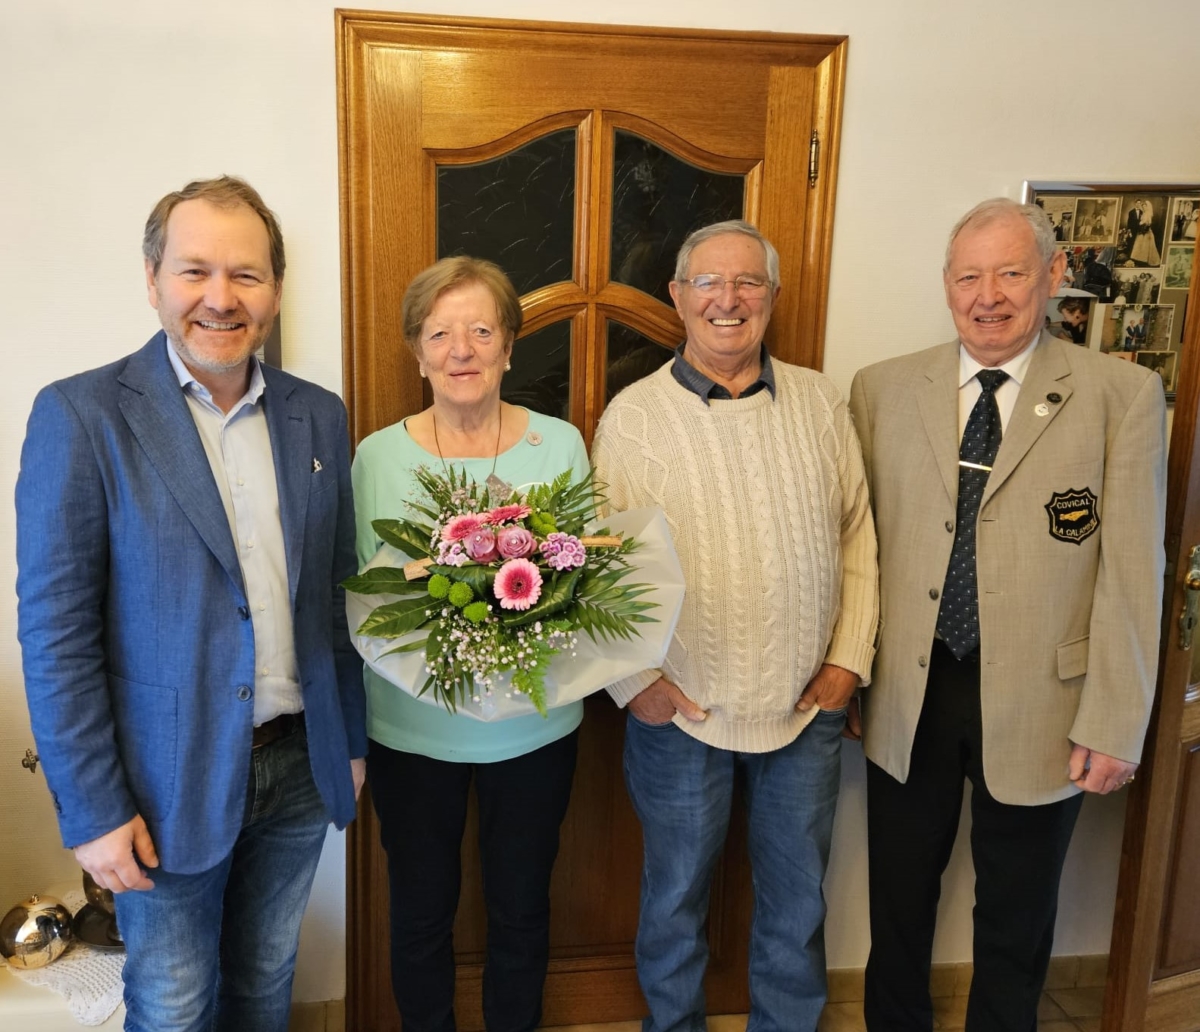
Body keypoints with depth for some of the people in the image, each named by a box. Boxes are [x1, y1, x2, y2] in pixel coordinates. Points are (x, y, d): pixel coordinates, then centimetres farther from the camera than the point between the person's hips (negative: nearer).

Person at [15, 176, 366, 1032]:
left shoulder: (318, 415, 2)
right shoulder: (81, 415, -12)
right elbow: (56, 631, -12)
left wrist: (351, 740, 10)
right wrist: (92, 809, -11)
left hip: (300, 765, 4)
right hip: (170, 781, -3)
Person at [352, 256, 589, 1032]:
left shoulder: (560, 444, -4)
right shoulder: (378, 455, -5)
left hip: (534, 727, 1)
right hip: (411, 728, 0)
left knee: (521, 910, 19)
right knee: (421, 911, 18)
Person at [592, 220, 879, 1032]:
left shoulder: (820, 401, 2)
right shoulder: (632, 416, -7)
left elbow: (858, 535, 5)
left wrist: (850, 658, 0)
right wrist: (632, 678, -9)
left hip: (808, 705, 3)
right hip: (680, 710, -2)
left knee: (798, 896, 19)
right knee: (676, 894, 17)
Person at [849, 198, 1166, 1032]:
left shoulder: (1123, 395, -6)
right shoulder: (882, 390, 0)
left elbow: (1132, 570, -8)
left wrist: (1113, 723, -9)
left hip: (1038, 707, -1)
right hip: (907, 698, 2)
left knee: (1016, 923, 19)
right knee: (899, 901, 20)